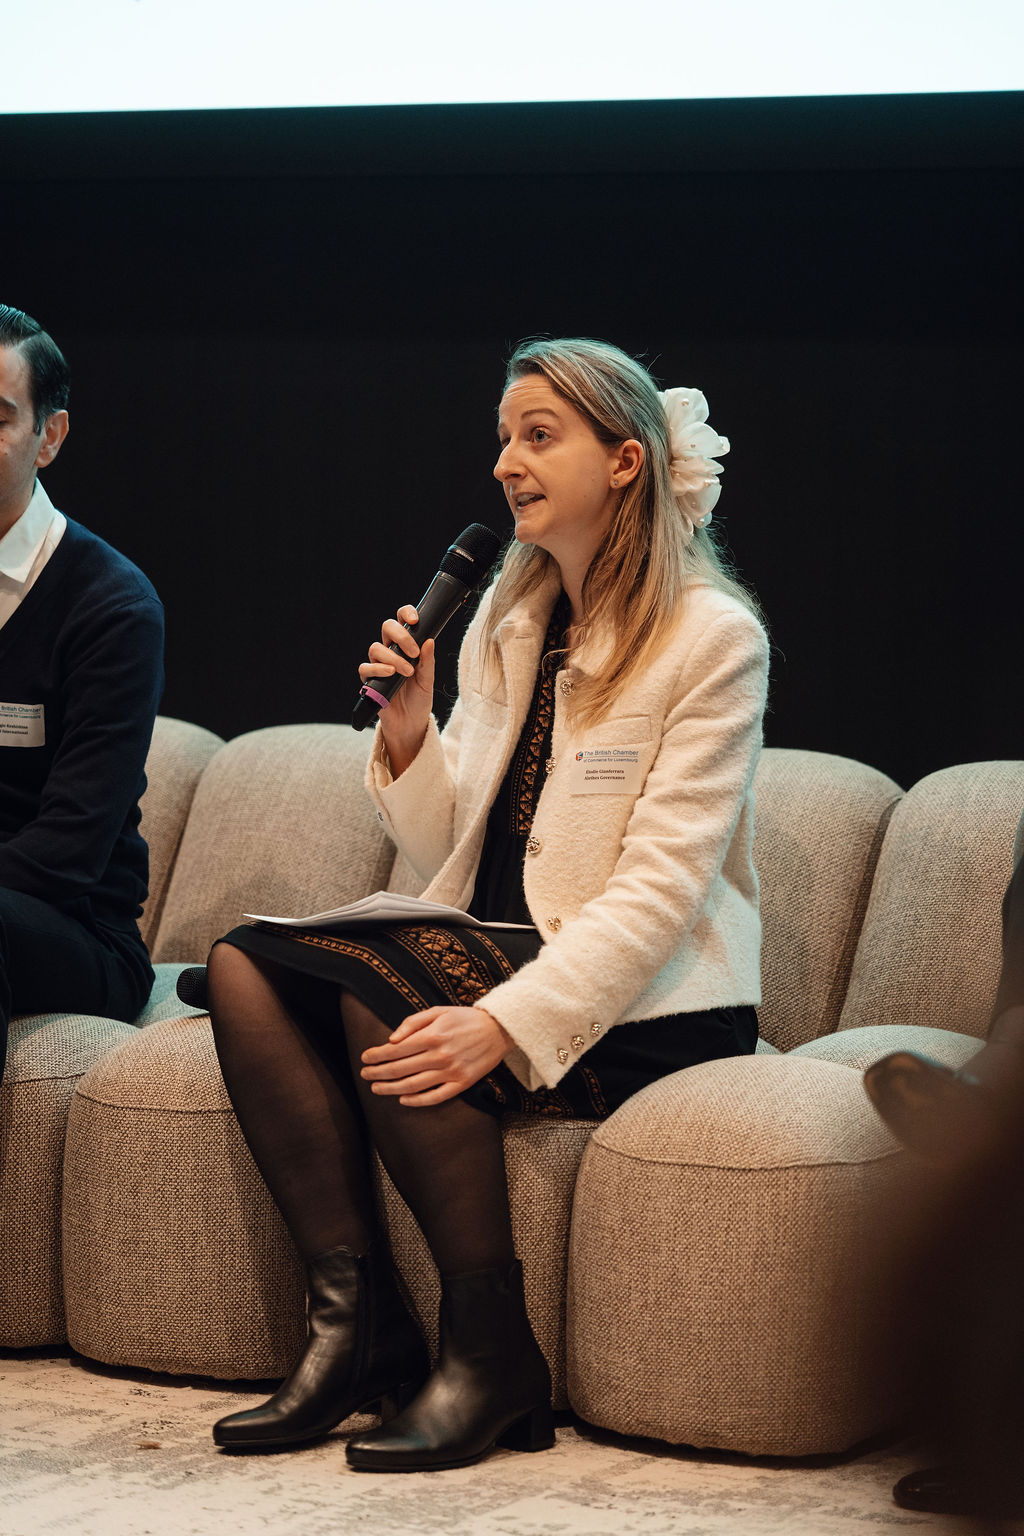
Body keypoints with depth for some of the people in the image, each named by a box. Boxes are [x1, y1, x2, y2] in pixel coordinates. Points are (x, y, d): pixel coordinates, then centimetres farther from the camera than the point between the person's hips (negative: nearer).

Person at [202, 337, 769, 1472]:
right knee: (248, 963, -13)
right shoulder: (506, 619, 13)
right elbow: (451, 857, 13)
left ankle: (492, 1359, -22)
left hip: (649, 1005, -7)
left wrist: (506, 1022, -28)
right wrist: (408, 734, -6)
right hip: (504, 952, 7)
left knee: (378, 990, -30)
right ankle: (355, 1320, -18)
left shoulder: (713, 636, -9)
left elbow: (661, 888, -17)